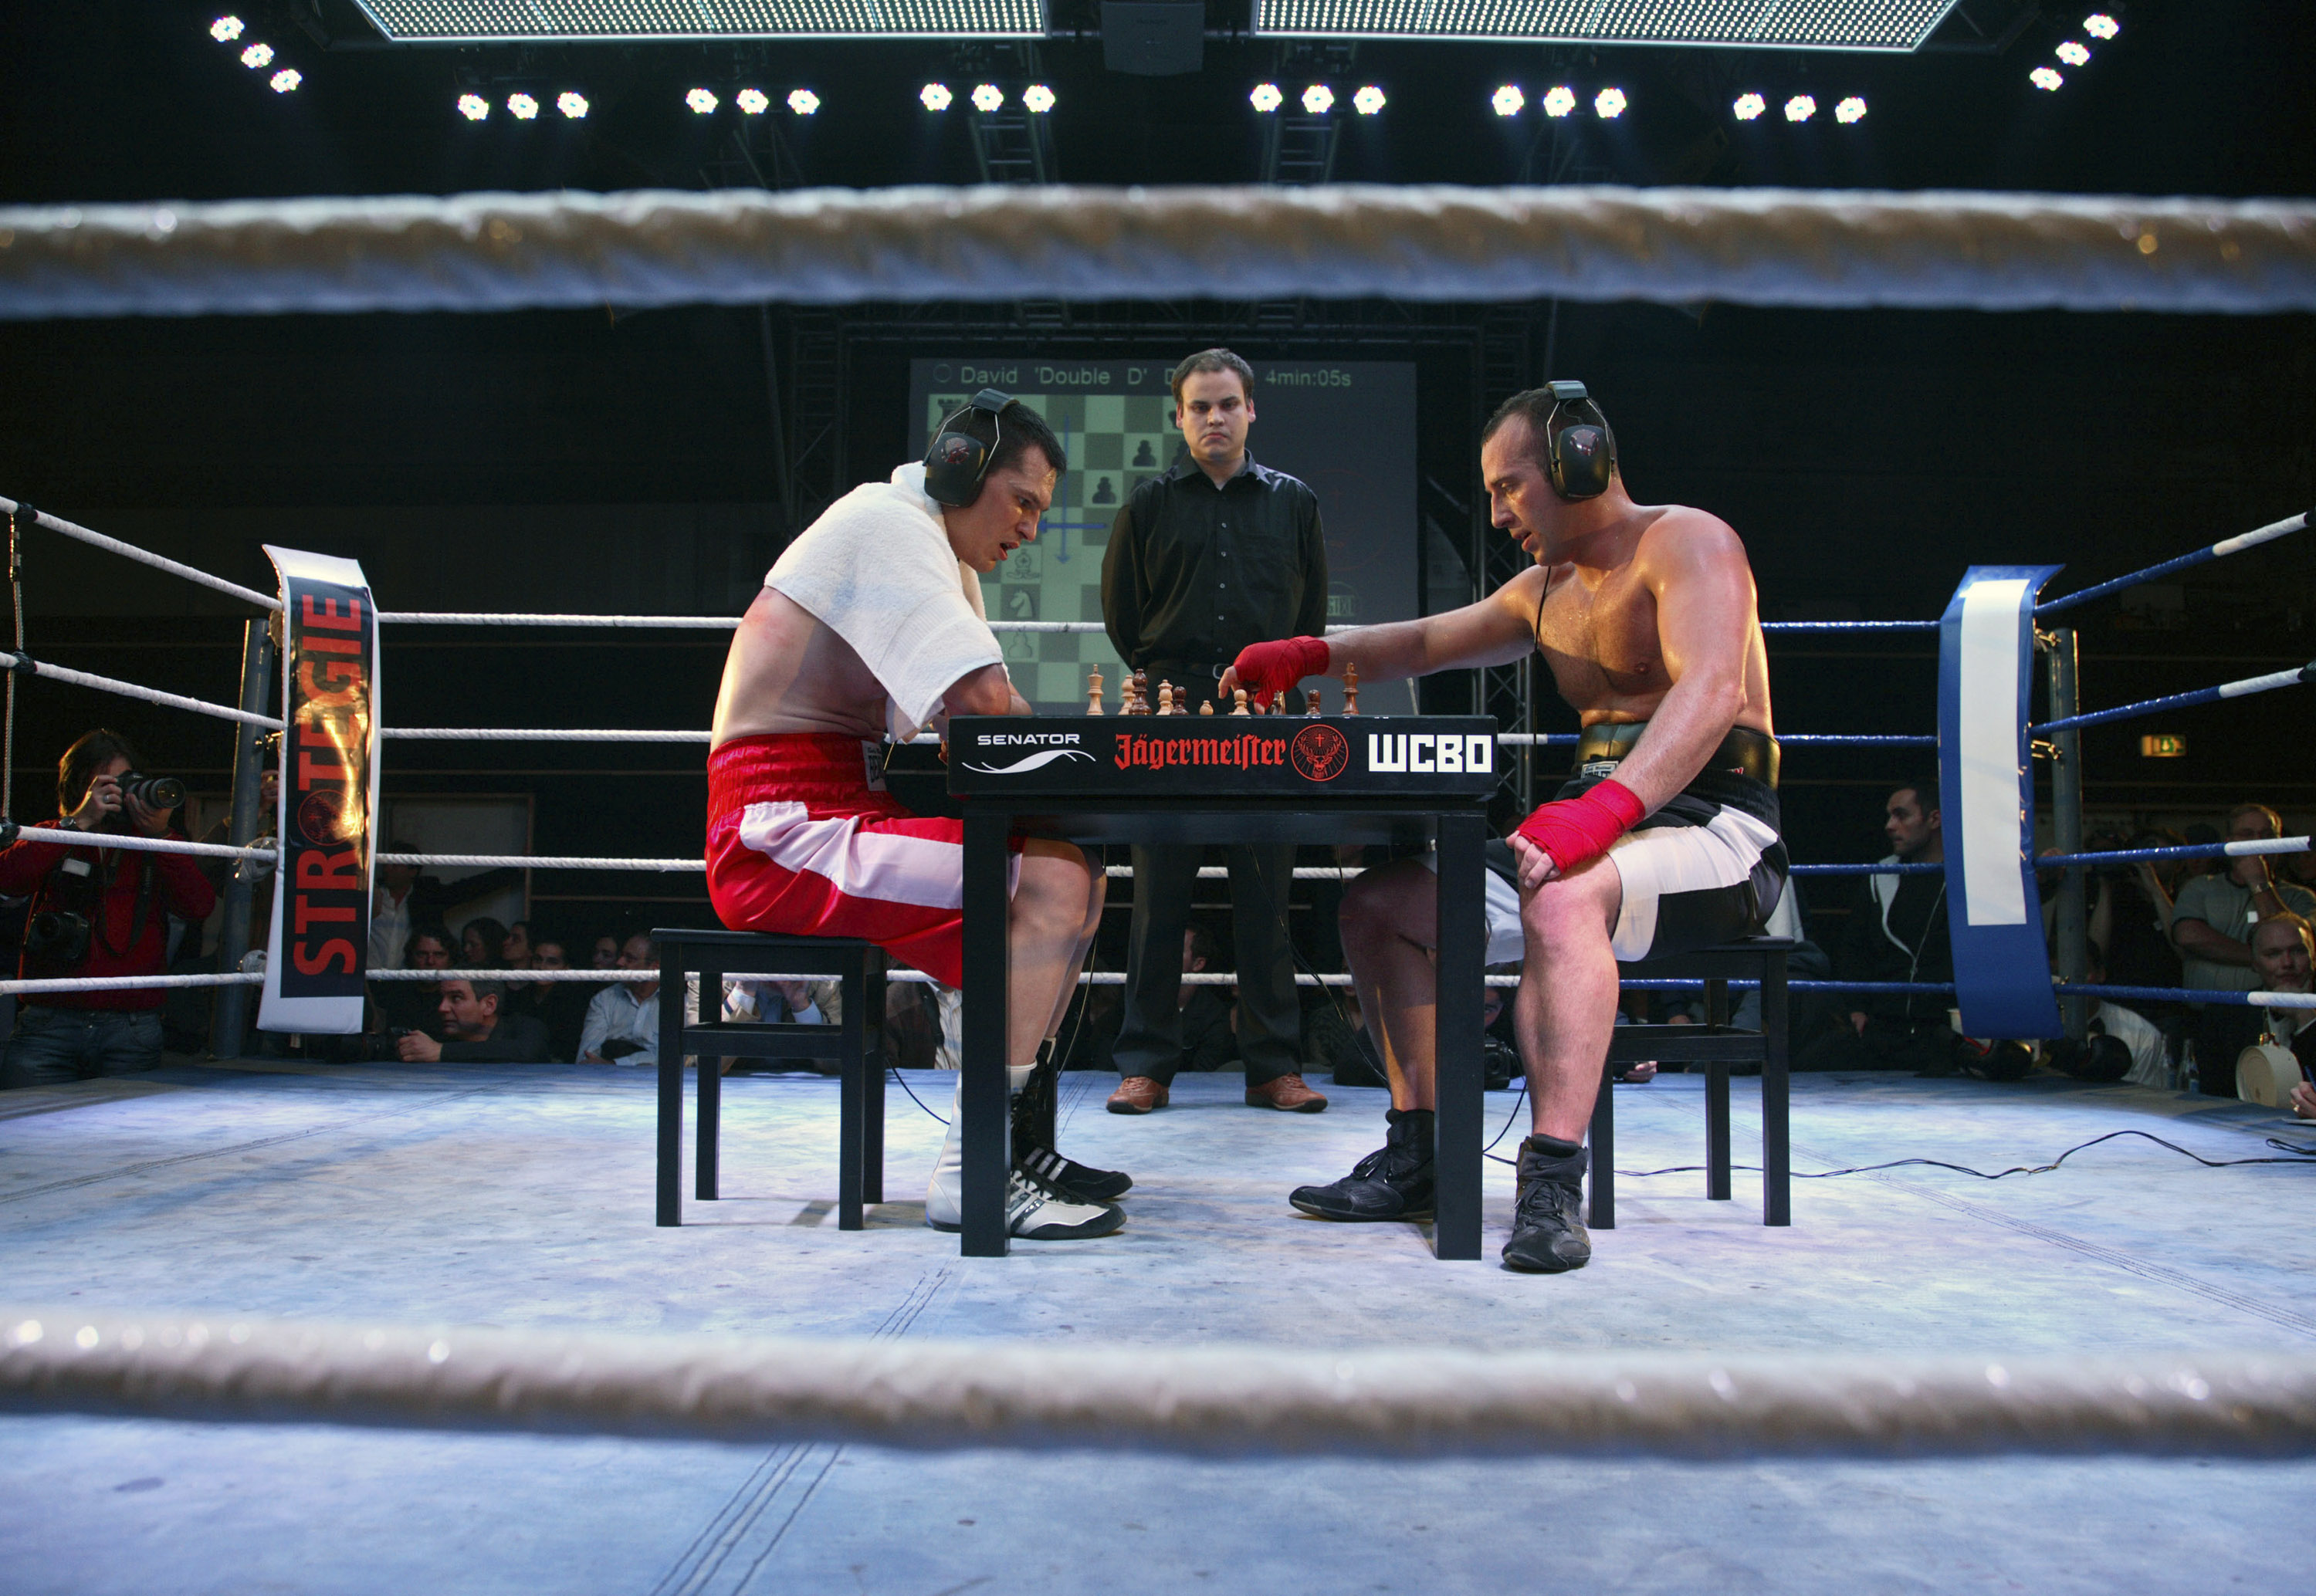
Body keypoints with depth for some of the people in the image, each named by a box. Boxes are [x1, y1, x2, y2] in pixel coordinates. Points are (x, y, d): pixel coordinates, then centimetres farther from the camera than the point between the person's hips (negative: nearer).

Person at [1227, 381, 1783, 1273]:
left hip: (1712, 827, -9)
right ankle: (1419, 1157, 0)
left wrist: (1605, 807, -42)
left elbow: (1712, 689, -26)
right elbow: (1428, 642, 29)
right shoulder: (1546, 590, 20)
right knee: (1379, 903, 0)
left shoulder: (1685, 540, -8)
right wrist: (1311, 654, 10)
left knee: (1562, 897, -40)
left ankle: (1552, 1187, -40)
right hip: (1600, 831, 9)